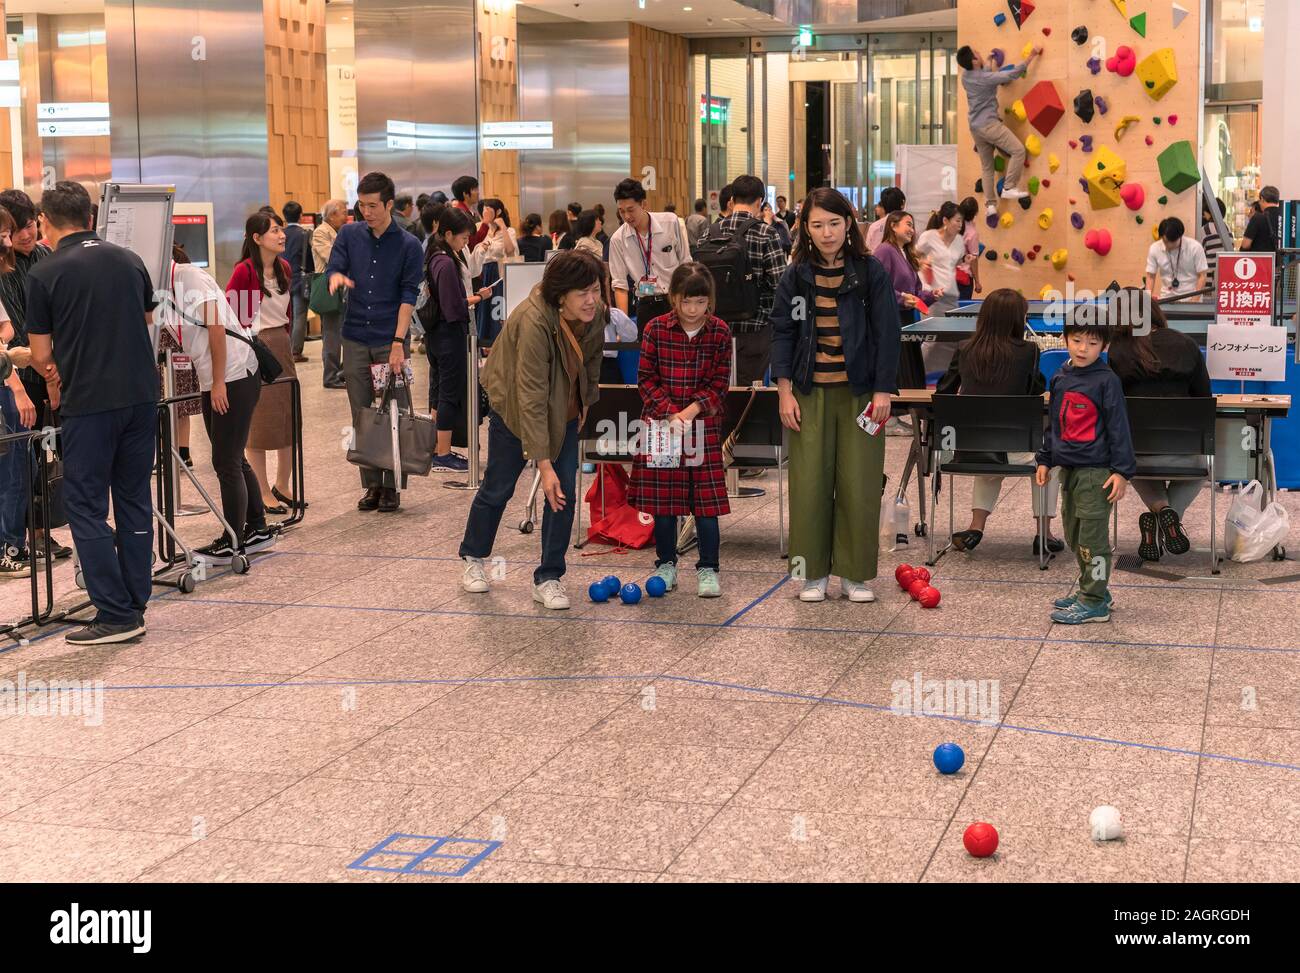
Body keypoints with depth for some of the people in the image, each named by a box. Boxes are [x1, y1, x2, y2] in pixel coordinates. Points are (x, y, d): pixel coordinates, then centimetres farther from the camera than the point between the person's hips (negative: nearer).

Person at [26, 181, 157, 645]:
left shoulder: (44, 274, -5)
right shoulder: (130, 261, 8)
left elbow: (41, 355, 0)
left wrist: (54, 384, 21)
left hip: (90, 403, -5)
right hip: (142, 395, 5)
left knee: (86, 507, 3)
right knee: (134, 500, 12)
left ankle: (116, 615, -1)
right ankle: (135, 605, 15)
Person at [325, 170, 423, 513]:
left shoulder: (408, 245, -2)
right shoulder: (349, 235, 6)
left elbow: (408, 296, -6)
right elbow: (333, 268, -3)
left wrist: (398, 342, -15)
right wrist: (338, 277, -29)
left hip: (390, 341, -3)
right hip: (356, 340, 3)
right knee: (362, 417, 7)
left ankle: (392, 486, 7)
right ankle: (371, 484, 14)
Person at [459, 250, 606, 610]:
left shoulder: (594, 314, -18)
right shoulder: (534, 322, -37)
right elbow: (531, 400, -37)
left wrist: (586, 402, 14)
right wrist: (544, 465, -38)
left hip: (564, 408, 5)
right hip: (514, 407, -5)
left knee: (565, 494, -4)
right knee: (498, 488, 10)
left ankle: (548, 579, 6)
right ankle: (473, 559, 34)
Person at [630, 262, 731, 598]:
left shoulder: (720, 332, -2)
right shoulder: (656, 329, -4)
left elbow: (720, 382, -1)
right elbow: (646, 378, -2)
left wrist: (691, 410, -14)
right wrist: (670, 413, -13)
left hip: (704, 424, 0)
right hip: (661, 422, 0)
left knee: (706, 497, -1)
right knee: (662, 497, 5)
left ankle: (708, 568, 8)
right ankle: (666, 564, 19)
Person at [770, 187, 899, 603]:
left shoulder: (871, 273, 0)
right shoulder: (796, 276, 5)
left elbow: (887, 333, -1)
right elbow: (782, 332, 5)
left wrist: (883, 391, -7)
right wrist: (784, 391, -3)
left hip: (859, 392, -1)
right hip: (810, 393, 1)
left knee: (859, 486, 1)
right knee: (809, 484, 1)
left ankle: (855, 574, 12)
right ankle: (813, 572, 12)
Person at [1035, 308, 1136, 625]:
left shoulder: (1106, 381, -9)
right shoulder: (1060, 379, 11)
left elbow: (1118, 427, -10)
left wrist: (1122, 471, -14)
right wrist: (1045, 460, 17)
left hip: (1096, 471, -7)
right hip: (1068, 468, 8)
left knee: (1092, 536, -4)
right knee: (1074, 535, 16)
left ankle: (1094, 602, 2)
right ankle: (1090, 586, 30)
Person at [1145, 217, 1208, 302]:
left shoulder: (1195, 247, -10)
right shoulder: (1154, 249, -4)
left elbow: (1202, 276, -5)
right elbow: (1150, 277, 4)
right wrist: (1149, 297, -12)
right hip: (1166, 299, 2)